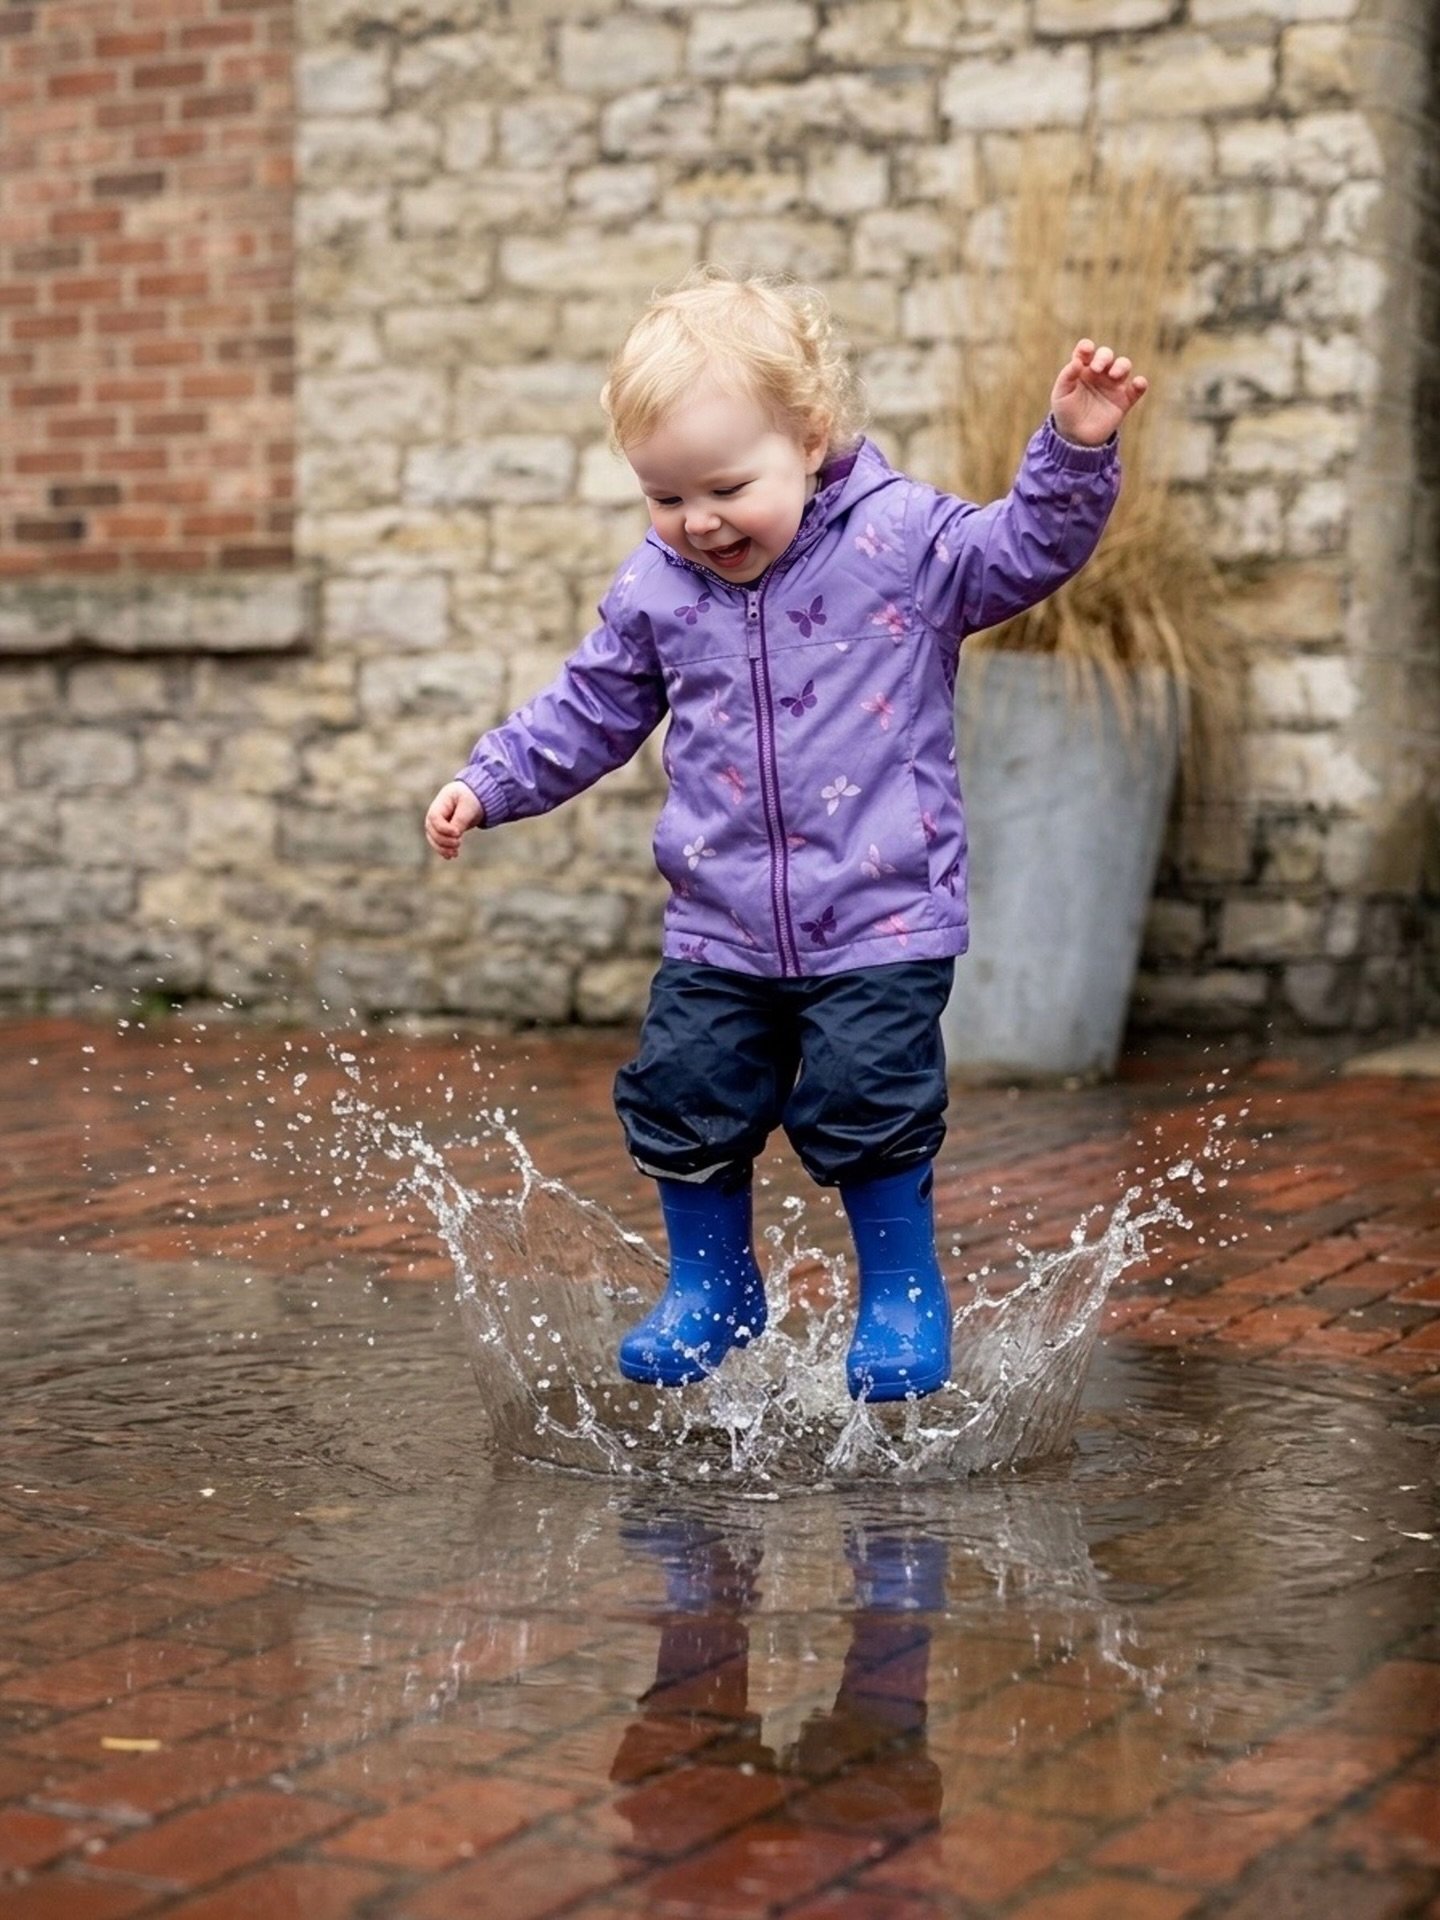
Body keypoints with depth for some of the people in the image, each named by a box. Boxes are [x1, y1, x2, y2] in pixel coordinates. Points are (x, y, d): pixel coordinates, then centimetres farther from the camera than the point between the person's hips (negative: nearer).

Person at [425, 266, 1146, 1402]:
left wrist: (1076, 451, -23)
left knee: (867, 1109, -9)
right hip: (719, 934, 4)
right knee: (682, 1104, 4)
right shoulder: (655, 592, 4)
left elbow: (1028, 549, -9)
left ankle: (904, 1297, 15)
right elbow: (587, 713, 14)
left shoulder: (904, 541, -6)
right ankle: (711, 1292, 28)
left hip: (883, 924, -4)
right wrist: (489, 783, 10)